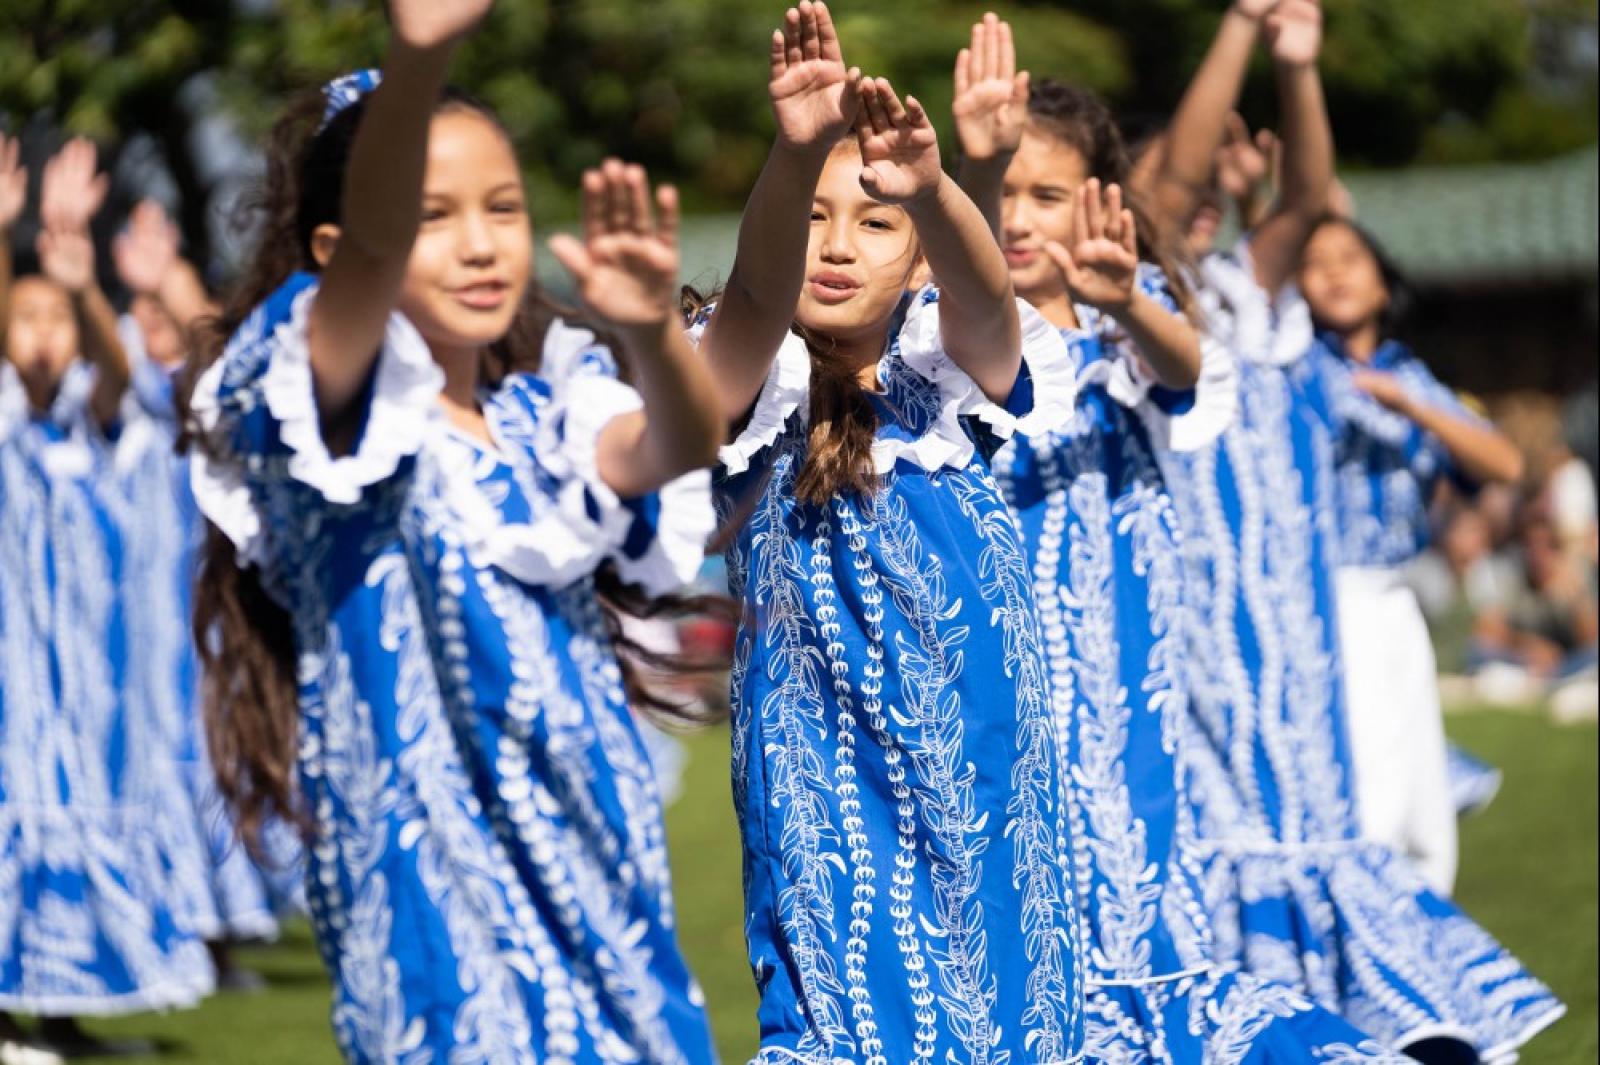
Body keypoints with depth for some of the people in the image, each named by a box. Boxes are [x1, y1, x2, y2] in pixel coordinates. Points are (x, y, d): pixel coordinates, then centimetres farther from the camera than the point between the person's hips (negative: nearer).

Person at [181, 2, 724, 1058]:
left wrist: (650, 335, -37)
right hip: (434, 882, -5)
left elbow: (671, 448, -13)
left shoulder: (546, 414, 8)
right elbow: (367, 250, -26)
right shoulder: (336, 414, -6)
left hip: (598, 871, 5)